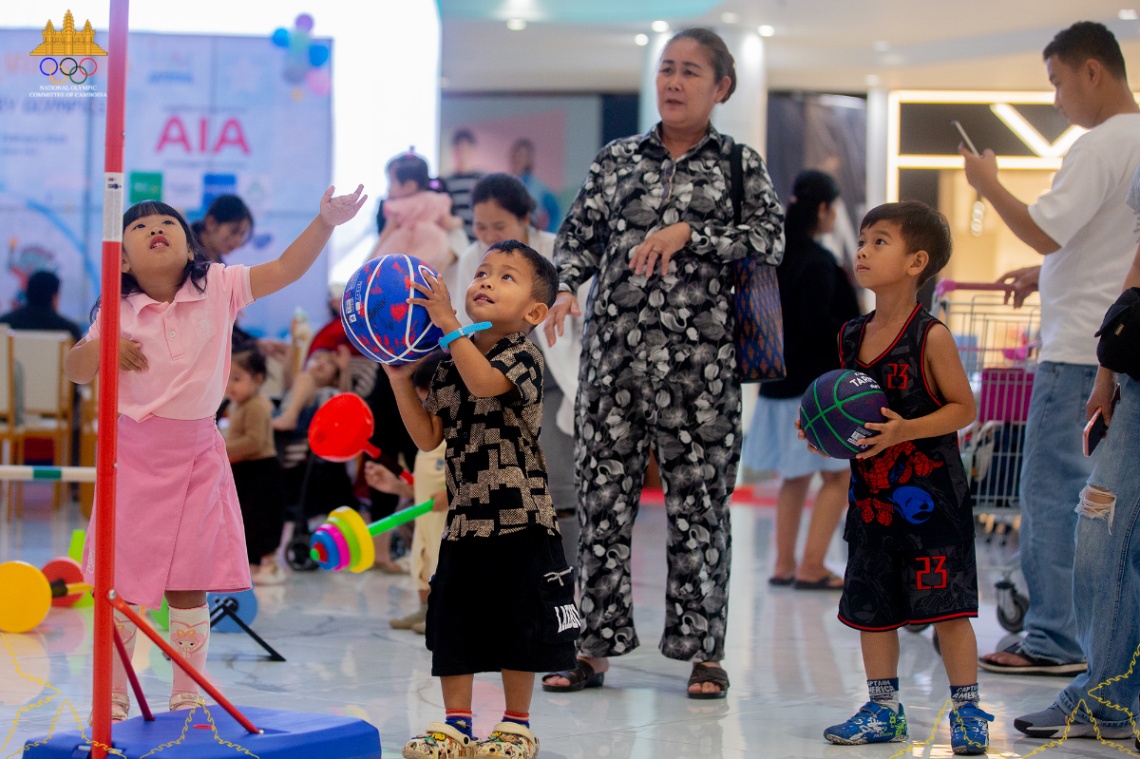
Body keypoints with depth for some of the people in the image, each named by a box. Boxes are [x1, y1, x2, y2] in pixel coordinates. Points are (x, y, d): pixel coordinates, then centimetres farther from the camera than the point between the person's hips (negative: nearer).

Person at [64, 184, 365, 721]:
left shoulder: (218, 288, -4)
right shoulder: (118, 313, -5)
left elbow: (285, 269, -8)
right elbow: (75, 370, 2)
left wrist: (326, 221, -20)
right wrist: (102, 349, -19)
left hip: (197, 455, 1)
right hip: (135, 456, -1)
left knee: (189, 586, 5)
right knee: (120, 583, 2)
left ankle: (187, 696, 18)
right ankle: (112, 697, 16)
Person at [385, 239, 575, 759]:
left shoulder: (522, 356, -9)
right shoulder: (450, 365, 10)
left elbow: (484, 382, -31)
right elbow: (429, 437, 10)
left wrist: (447, 322, -31)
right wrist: (401, 381, 1)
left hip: (519, 521, -6)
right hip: (464, 519, 6)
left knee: (518, 625, 4)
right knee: (452, 622, 9)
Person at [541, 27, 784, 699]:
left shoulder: (740, 164, 7)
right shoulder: (617, 159, 12)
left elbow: (771, 238, -6)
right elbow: (579, 235, 11)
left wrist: (687, 233, -15)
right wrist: (566, 287, -8)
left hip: (700, 359, -2)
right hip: (615, 353, 2)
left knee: (700, 503, 1)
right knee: (603, 495, 2)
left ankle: (704, 651, 8)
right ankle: (595, 646, 9)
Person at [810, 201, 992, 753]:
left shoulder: (930, 337, -12)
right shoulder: (851, 337, 6)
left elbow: (963, 407, -10)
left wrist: (905, 430, -22)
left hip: (929, 495, -6)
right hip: (871, 495, 6)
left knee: (946, 606, -5)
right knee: (869, 604, 10)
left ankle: (966, 711, 7)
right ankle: (883, 710, 22)